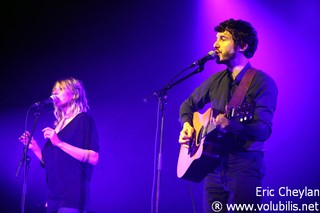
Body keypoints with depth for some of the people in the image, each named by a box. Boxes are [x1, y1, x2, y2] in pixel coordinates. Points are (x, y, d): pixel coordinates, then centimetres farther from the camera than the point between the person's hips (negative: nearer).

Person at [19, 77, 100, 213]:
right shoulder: (57, 125, 18)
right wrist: (34, 147, 5)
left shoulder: (84, 120, -3)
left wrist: (59, 143, -19)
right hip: (54, 195, 7)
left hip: (72, 195, -7)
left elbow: (93, 158, -15)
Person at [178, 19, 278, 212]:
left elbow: (263, 130, -19)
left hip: (245, 165, -6)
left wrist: (231, 125, -36)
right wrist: (187, 125, 5)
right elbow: (188, 105, 26)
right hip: (215, 165, 6)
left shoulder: (262, 82, -9)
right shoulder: (216, 80, 11)